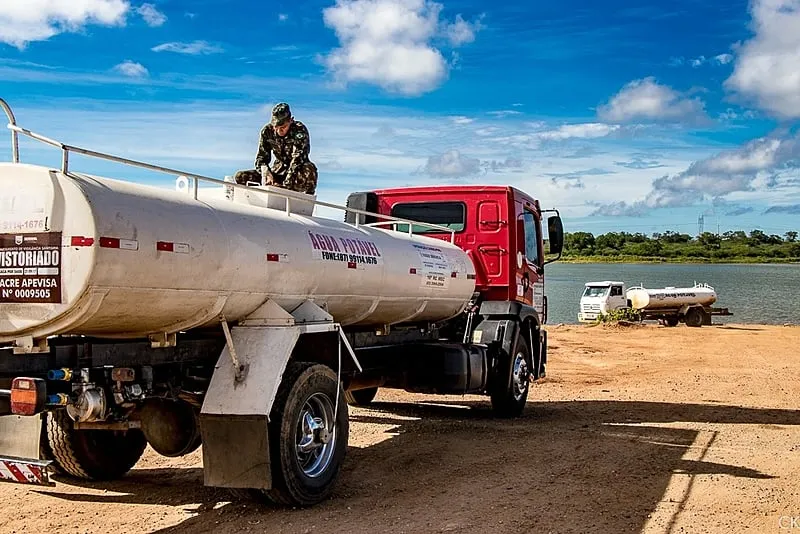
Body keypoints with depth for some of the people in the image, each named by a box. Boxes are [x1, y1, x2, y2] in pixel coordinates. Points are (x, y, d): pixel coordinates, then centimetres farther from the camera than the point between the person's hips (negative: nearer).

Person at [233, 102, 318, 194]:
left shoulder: (300, 130, -18)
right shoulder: (267, 131, -6)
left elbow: (297, 160, -27)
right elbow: (261, 159, -3)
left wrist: (286, 185, -37)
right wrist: (267, 174, -26)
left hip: (296, 174, -4)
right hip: (278, 172, 4)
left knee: (309, 169, -40)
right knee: (240, 177, -13)